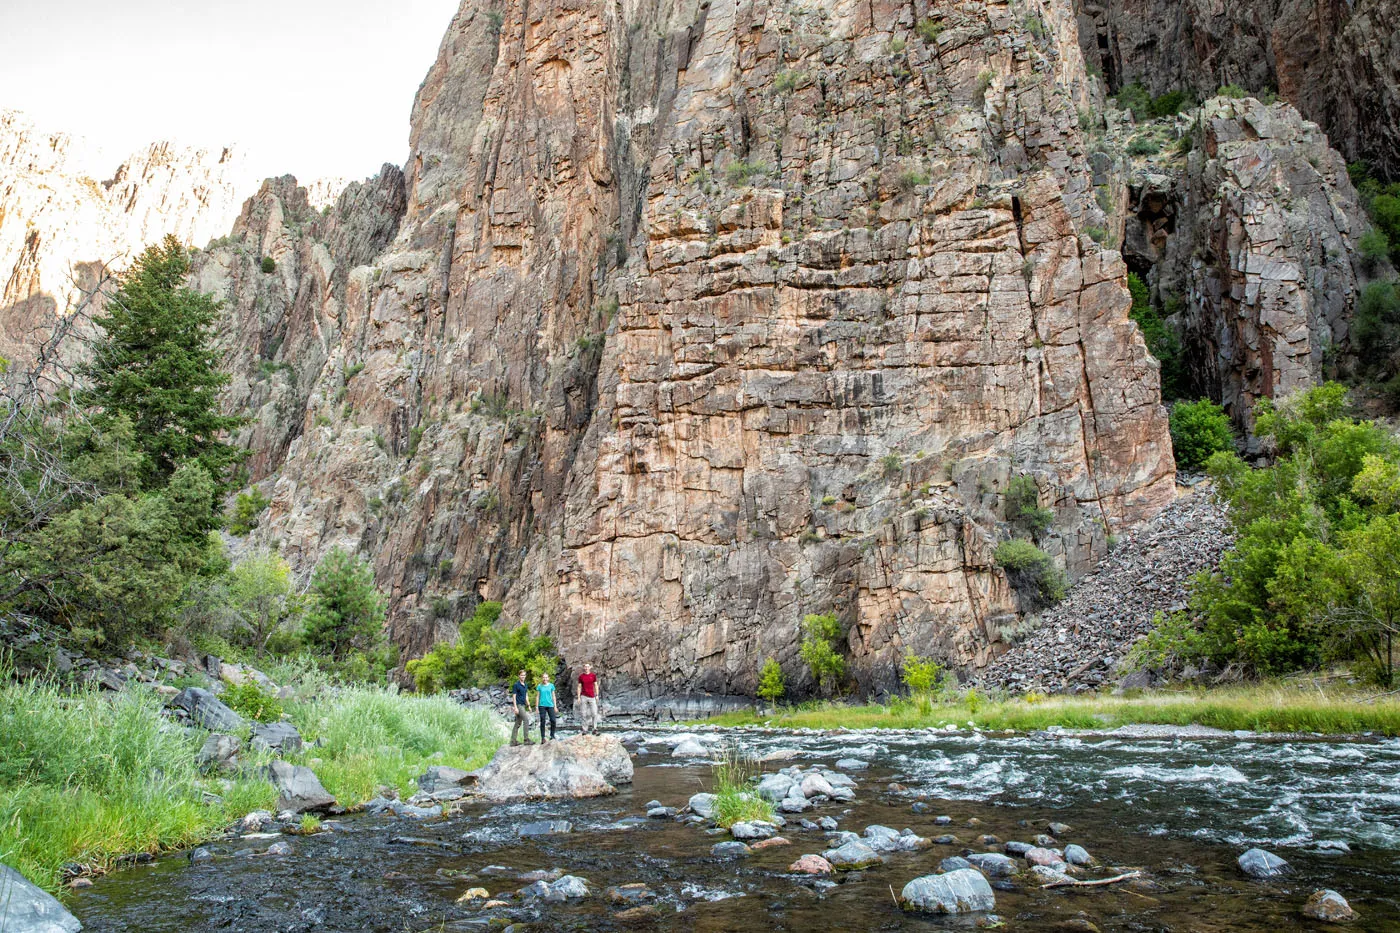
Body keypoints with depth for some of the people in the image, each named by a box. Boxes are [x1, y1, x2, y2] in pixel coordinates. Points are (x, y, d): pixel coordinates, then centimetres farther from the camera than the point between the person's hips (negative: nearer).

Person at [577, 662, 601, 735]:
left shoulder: (593, 675, 6)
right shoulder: (581, 676, 5)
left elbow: (596, 685, 9)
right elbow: (579, 687, 7)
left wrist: (597, 695, 3)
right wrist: (578, 697, 1)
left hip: (592, 697, 0)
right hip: (583, 697, 0)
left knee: (594, 713, -5)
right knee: (583, 714, 0)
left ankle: (594, 729, 2)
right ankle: (584, 730, 5)